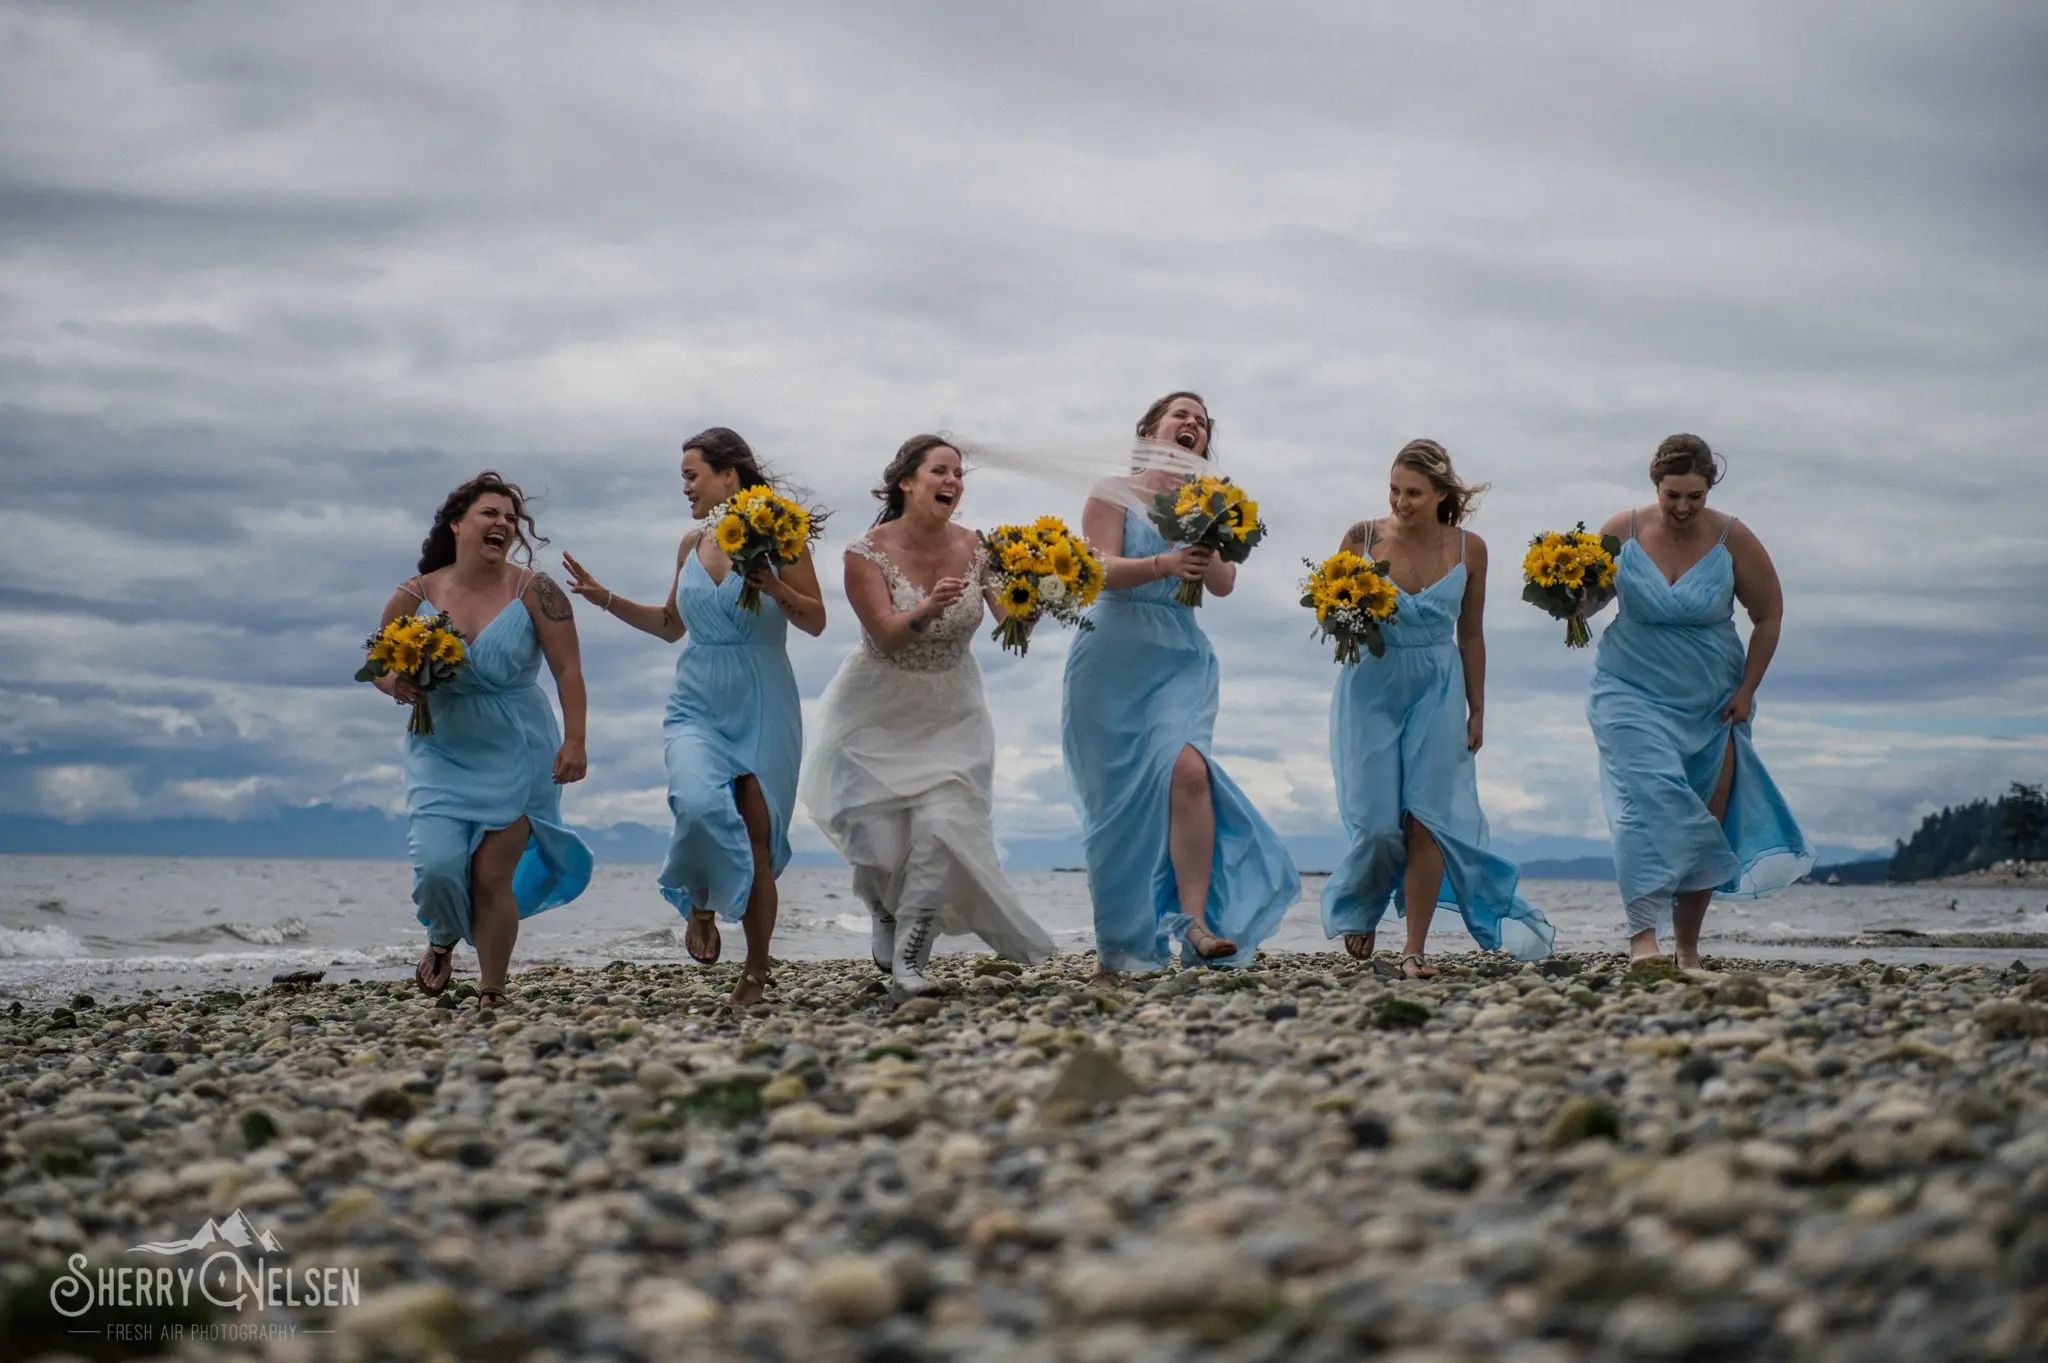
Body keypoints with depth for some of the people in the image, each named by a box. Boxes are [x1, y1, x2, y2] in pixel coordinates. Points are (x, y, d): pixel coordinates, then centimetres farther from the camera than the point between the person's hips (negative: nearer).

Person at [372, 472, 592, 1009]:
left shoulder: (534, 591, -6)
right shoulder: (415, 596, 0)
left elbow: (567, 668, -8)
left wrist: (574, 742, -16)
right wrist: (396, 684, -12)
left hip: (516, 755, -2)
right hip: (440, 756, 2)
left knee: (494, 878, -5)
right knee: (438, 865, -12)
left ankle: (491, 994, 10)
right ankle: (444, 940, 23)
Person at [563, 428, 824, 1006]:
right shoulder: (692, 543, 11)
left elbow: (816, 621, -4)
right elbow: (672, 625, 23)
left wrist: (775, 589, -21)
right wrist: (608, 600, 14)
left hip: (762, 710, -3)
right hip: (696, 705, 3)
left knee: (757, 835, -3)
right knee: (698, 803, -26)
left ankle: (756, 972, 10)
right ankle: (702, 905, 3)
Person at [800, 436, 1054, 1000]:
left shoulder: (973, 549, -7)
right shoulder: (867, 553, -15)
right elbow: (886, 636, -25)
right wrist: (928, 608, -44)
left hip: (951, 715, 2)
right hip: (880, 714, -2)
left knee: (942, 827, -16)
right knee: (881, 844, -4)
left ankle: (908, 963, -6)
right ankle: (886, 922, 32)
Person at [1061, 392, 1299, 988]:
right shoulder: (1114, 493, 6)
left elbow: (1224, 583, 4)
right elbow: (1102, 570, -7)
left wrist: (1203, 551, -16)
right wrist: (1163, 564, -23)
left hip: (1180, 657, 2)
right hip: (1114, 656, -2)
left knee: (1186, 766, -23)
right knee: (1117, 798, -1)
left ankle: (1196, 923, -28)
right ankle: (1120, 945, 7)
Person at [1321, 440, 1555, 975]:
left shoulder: (1468, 549, -2)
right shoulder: (1363, 538, -6)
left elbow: (1470, 635, 8)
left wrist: (1476, 710, 11)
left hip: (1437, 693, 1)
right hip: (1371, 690, -1)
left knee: (1426, 818, -6)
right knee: (1378, 821, -5)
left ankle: (1415, 950, 1)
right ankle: (1359, 910, 26)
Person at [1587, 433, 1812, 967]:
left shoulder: (1732, 539, -6)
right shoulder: (1623, 531, -6)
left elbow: (1768, 614, 4)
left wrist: (1747, 691, 0)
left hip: (1711, 703, 2)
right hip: (1633, 694, -2)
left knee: (1707, 826, 5)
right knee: (1651, 797, -23)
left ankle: (1687, 947, 20)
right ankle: (1643, 933, -28)